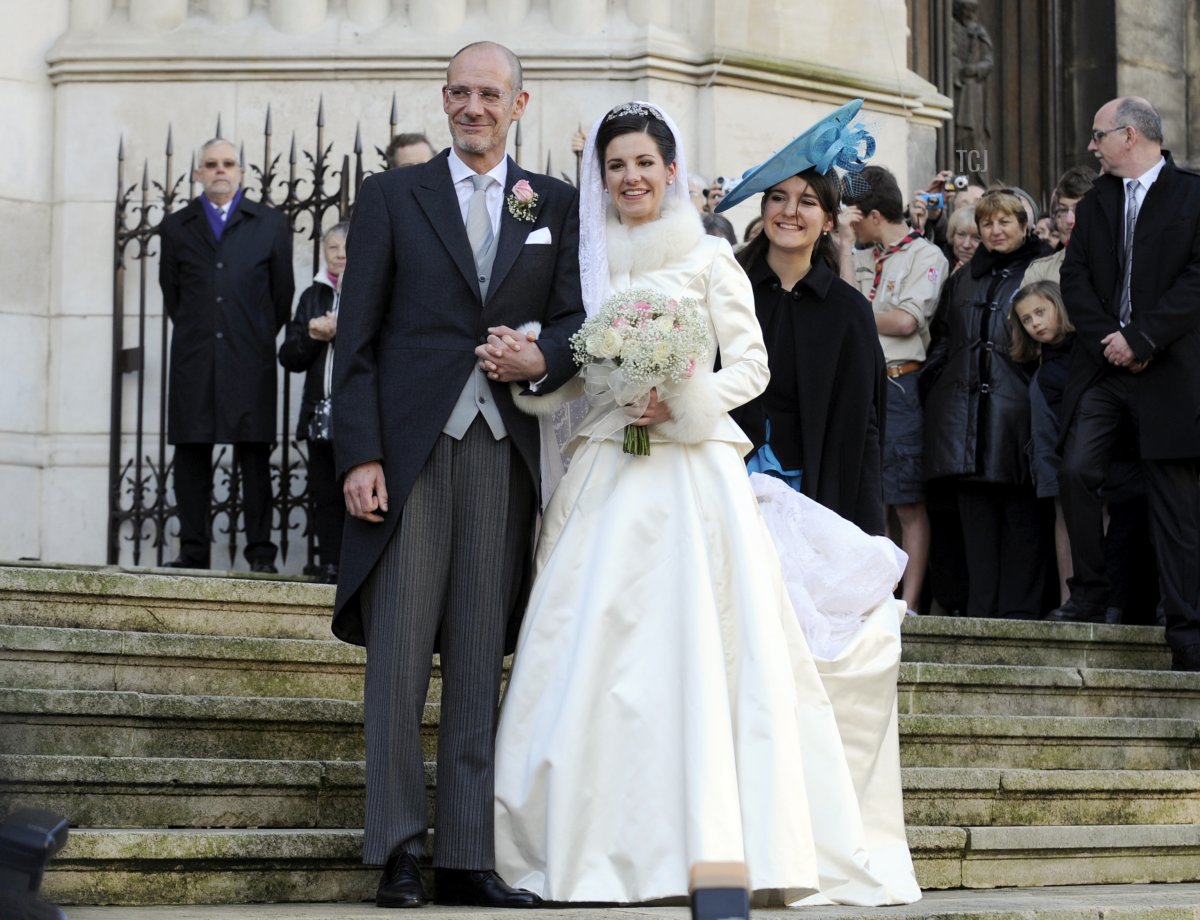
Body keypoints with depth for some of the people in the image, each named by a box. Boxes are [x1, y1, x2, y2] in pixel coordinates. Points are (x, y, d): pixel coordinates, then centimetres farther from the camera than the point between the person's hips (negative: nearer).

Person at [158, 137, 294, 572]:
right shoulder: (176, 227, 13)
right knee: (191, 455, 0)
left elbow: (282, 291, 12)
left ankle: (260, 551, -4)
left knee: (254, 455, -4)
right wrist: (193, 333, 12)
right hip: (193, 361, 2)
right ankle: (193, 549, 3)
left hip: (250, 359, -2)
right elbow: (170, 292, 17)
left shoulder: (269, 223, 9)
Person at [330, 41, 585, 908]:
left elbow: (576, 316, 11)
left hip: (505, 448, 2)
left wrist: (545, 358, -13)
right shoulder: (391, 195, 8)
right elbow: (358, 337, 3)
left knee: (481, 657, 3)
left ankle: (469, 857, 6)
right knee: (399, 650, -4)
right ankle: (397, 852, 3)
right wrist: (359, 455, -6)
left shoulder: (555, 205, 13)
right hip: (410, 444, -1)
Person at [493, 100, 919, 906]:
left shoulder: (708, 256, 7)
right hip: (606, 472, 3)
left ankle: (721, 845, -8)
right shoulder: (586, 261, 14)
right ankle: (602, 844, -3)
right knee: (595, 651, -6)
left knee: (705, 650, -9)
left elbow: (752, 363, 3)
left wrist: (687, 401, -12)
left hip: (693, 469, -2)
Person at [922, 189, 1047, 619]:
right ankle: (981, 604, 6)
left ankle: (1019, 605, -2)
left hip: (1015, 402, -5)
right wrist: (932, 382, 10)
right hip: (964, 402, 5)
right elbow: (941, 338, 24)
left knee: (1019, 509, -4)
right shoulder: (963, 279, 21)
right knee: (975, 510, 4)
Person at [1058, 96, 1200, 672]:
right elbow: (1074, 277, 8)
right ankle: (1088, 592, 6)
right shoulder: (1095, 203, 16)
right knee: (1077, 471, -10)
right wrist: (1107, 338, -7)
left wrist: (1140, 339, -15)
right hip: (1103, 365, 5)